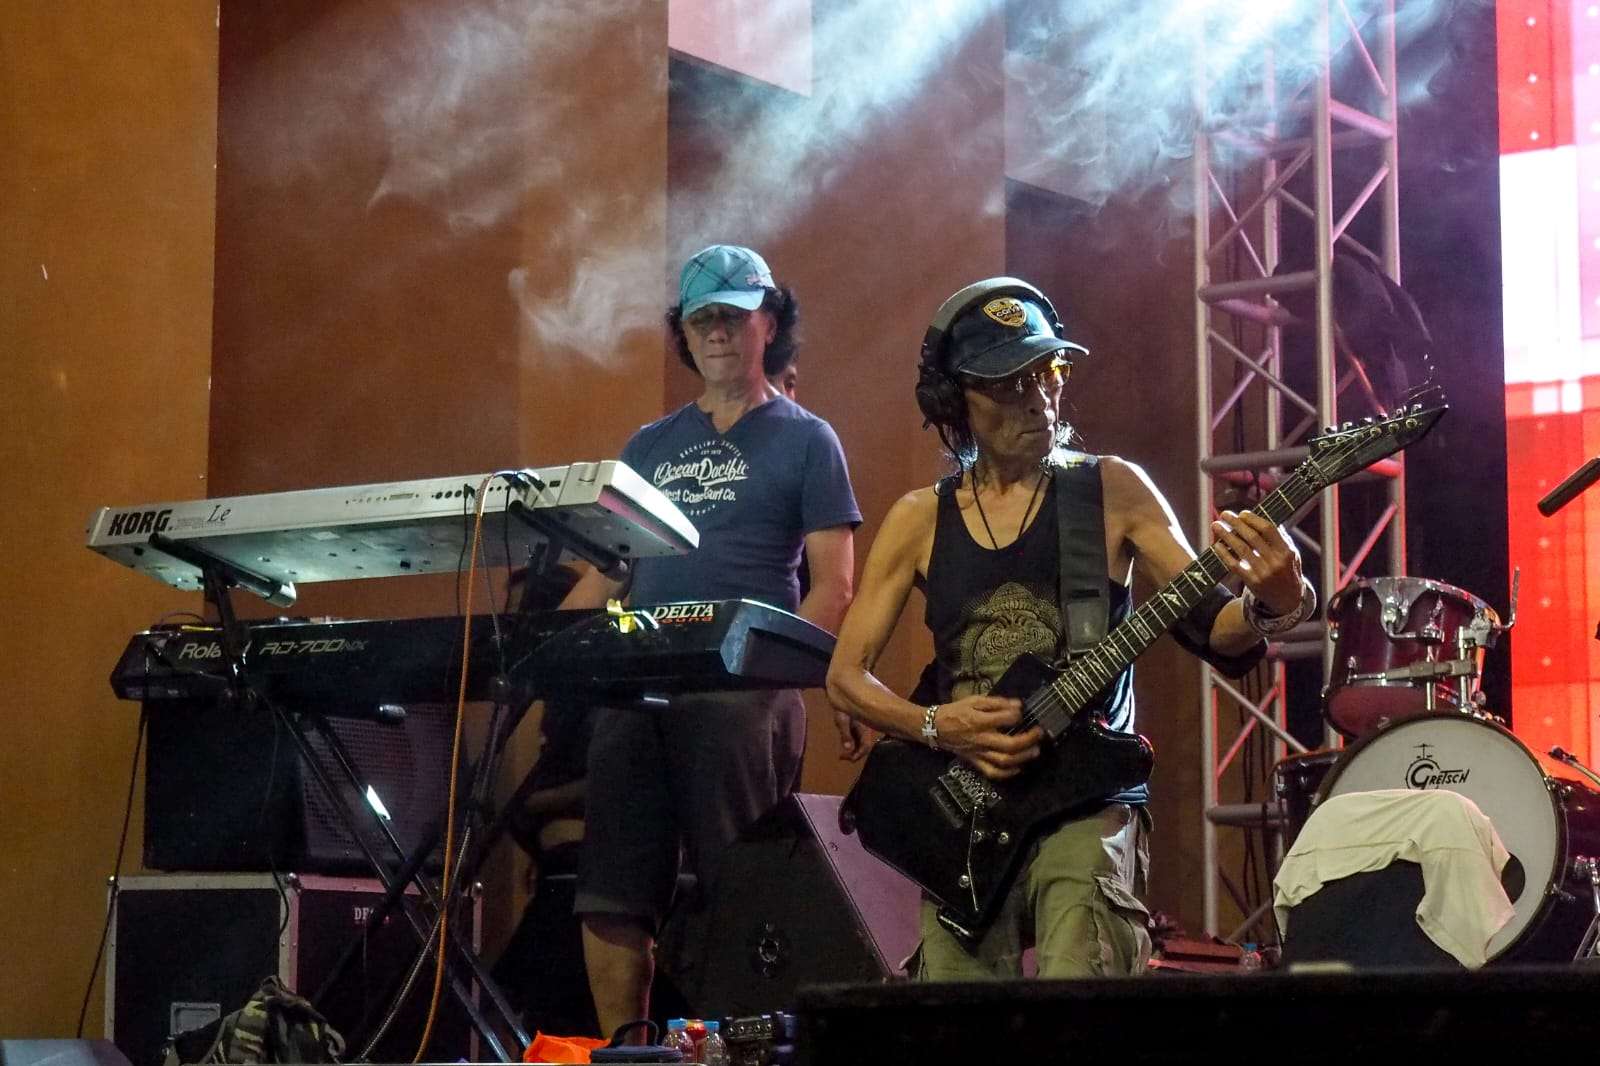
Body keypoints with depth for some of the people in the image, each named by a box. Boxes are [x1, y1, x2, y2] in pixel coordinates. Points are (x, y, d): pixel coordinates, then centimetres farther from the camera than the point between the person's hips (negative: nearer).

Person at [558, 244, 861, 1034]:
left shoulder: (804, 441, 6)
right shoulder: (649, 447, 20)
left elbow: (834, 586, -1)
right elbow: (605, 571, 19)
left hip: (744, 694, -5)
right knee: (610, 897, 1)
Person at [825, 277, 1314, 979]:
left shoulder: (1112, 491, 3)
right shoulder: (920, 520, 8)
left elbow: (1210, 627, -2)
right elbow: (846, 676, 9)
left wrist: (1270, 605, -24)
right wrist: (936, 726, -9)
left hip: (1087, 805, -2)